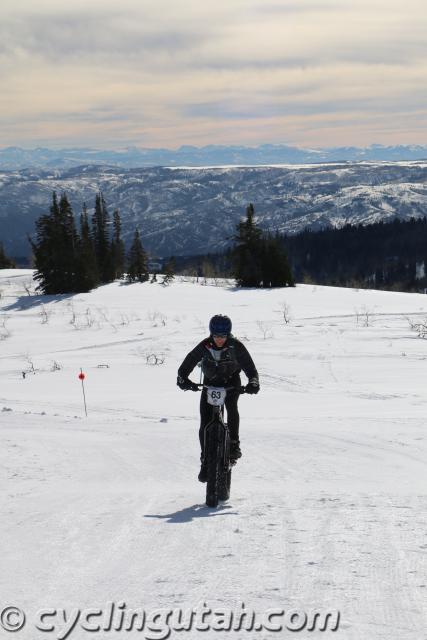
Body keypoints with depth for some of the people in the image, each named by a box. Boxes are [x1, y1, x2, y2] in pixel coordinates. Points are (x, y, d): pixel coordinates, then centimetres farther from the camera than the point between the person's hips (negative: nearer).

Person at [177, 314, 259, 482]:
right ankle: (206, 461, 4)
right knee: (205, 423, -7)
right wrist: (182, 379, -41)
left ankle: (234, 444, -15)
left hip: (231, 381, -1)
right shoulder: (204, 346, -21)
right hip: (210, 382, 1)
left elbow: (249, 367, -25)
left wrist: (253, 382, -45)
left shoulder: (236, 346, -23)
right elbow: (187, 363, -21)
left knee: (231, 405, -31)